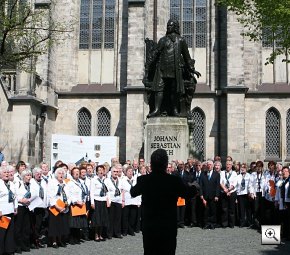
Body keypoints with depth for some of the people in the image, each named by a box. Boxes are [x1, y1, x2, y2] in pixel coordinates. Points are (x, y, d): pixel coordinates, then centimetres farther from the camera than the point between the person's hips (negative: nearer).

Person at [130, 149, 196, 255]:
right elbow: (188, 193, 6)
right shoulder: (175, 180, -13)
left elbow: (133, 193, 11)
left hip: (149, 227, 2)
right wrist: (194, 187, 28)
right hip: (169, 227, -1)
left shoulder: (143, 179, -10)